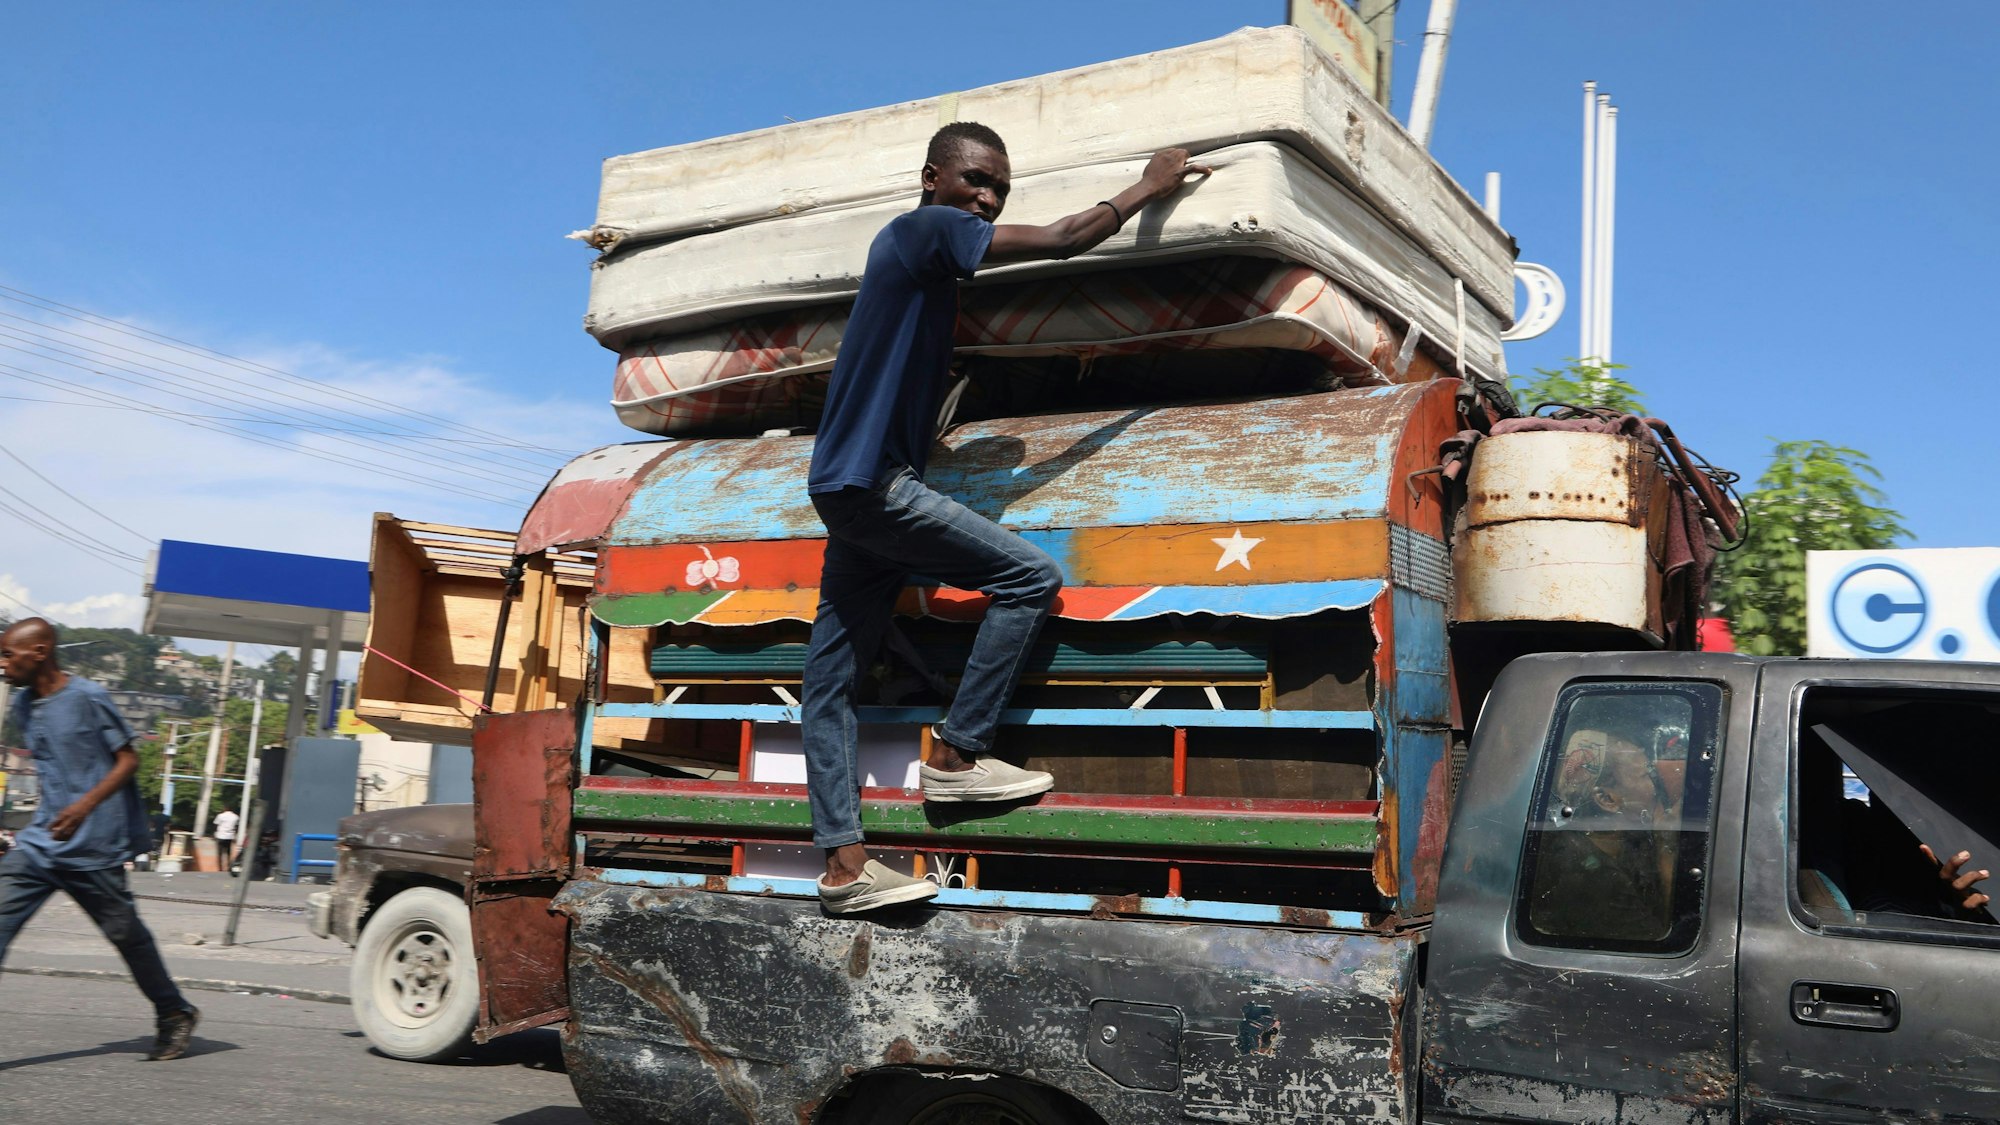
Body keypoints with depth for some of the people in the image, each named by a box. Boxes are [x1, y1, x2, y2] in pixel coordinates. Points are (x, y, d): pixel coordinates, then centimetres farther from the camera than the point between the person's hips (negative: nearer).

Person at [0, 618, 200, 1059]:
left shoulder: (87, 697, -12)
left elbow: (128, 760, -11)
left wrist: (85, 805, -24)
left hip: (95, 849, -6)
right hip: (40, 842, 6)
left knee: (125, 932, 5)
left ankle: (175, 1014, 23)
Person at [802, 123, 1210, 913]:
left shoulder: (907, 244, 20)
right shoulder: (931, 227, -7)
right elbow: (1062, 241, -6)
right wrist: (1149, 187, 7)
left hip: (848, 490, 10)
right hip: (874, 484, -10)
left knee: (830, 682, 4)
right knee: (1032, 577, -8)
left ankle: (844, 863, 5)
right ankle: (956, 754, -3)